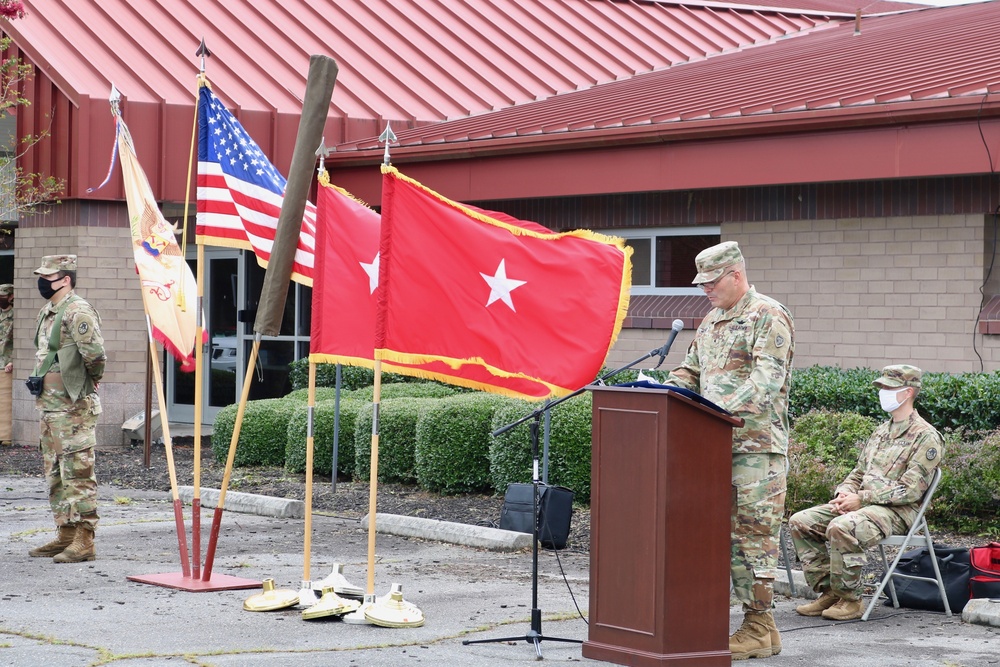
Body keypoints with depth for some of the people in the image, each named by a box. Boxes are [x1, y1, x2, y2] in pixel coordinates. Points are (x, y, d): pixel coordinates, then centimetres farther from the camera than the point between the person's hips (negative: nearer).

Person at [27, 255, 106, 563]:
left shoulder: (77, 312, -15)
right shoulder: (47, 313, 16)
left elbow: (95, 354, -24)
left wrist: (88, 382, -8)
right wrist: (40, 381, 16)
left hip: (74, 408, -10)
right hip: (49, 407, 10)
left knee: (78, 474, -8)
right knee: (55, 475, 14)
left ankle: (84, 542, -6)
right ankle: (65, 535, 22)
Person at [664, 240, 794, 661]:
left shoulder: (769, 316, -6)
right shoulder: (711, 322, 20)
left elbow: (767, 378, -18)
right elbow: (689, 371, 24)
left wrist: (725, 408, -29)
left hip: (756, 445, -8)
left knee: (755, 533, -7)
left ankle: (760, 628, -3)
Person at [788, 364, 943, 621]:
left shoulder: (926, 437, -6)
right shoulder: (880, 433, 21)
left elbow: (910, 490, -14)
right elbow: (858, 474, 24)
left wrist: (862, 498, -16)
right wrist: (844, 494, 0)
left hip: (896, 511, -9)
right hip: (862, 504, 9)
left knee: (841, 527, -36)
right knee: (800, 521, -6)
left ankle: (850, 600, -21)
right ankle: (828, 592, -5)